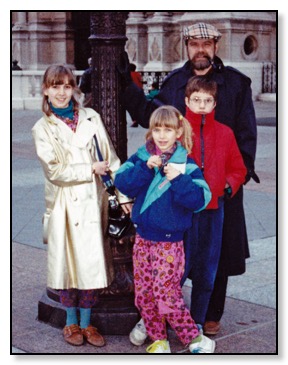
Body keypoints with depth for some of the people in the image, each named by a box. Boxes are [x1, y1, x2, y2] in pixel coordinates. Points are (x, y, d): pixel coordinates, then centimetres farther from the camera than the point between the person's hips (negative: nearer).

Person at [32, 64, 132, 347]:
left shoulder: (91, 118, 7)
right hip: (63, 204, -1)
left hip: (91, 200, 2)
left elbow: (110, 157, 6)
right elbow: (55, 171, -7)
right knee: (68, 262, 4)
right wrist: (92, 170, -9)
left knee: (92, 261, 2)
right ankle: (71, 322, 20)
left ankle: (87, 322, 16)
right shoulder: (42, 129, 1)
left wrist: (123, 194, 3)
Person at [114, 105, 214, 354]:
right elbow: (122, 183, -8)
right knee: (143, 296, 10)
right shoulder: (142, 157, 3)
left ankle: (195, 339, 14)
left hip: (170, 242, -5)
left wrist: (178, 179, -26)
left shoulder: (186, 165, -9)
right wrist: (145, 168, -19)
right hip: (143, 238, 5)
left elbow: (200, 200, -17)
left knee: (167, 298, -5)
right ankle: (158, 340, 27)